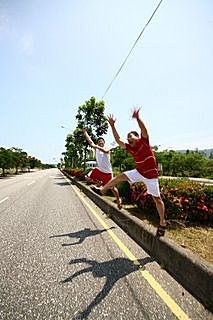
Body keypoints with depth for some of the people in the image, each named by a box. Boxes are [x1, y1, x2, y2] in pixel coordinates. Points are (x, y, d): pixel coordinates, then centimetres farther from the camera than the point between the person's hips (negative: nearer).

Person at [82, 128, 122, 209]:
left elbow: (104, 150, -34)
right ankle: (99, 182, 19)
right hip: (98, 170, 5)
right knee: (87, 177, -2)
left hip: (107, 172, -5)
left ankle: (118, 199, 23)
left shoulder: (107, 149, -8)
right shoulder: (96, 148, 5)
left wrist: (97, 147, -52)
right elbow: (90, 141, 2)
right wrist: (85, 132, 1)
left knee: (112, 187, 0)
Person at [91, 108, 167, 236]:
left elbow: (144, 130, -29)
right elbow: (118, 141, -2)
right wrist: (112, 126, -7)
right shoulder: (130, 148, 2)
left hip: (151, 174, -5)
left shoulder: (144, 142, -11)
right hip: (139, 172, 6)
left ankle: (162, 222, 19)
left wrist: (138, 118, -44)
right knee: (121, 176, 1)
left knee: (157, 198, 2)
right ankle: (102, 190, 11)